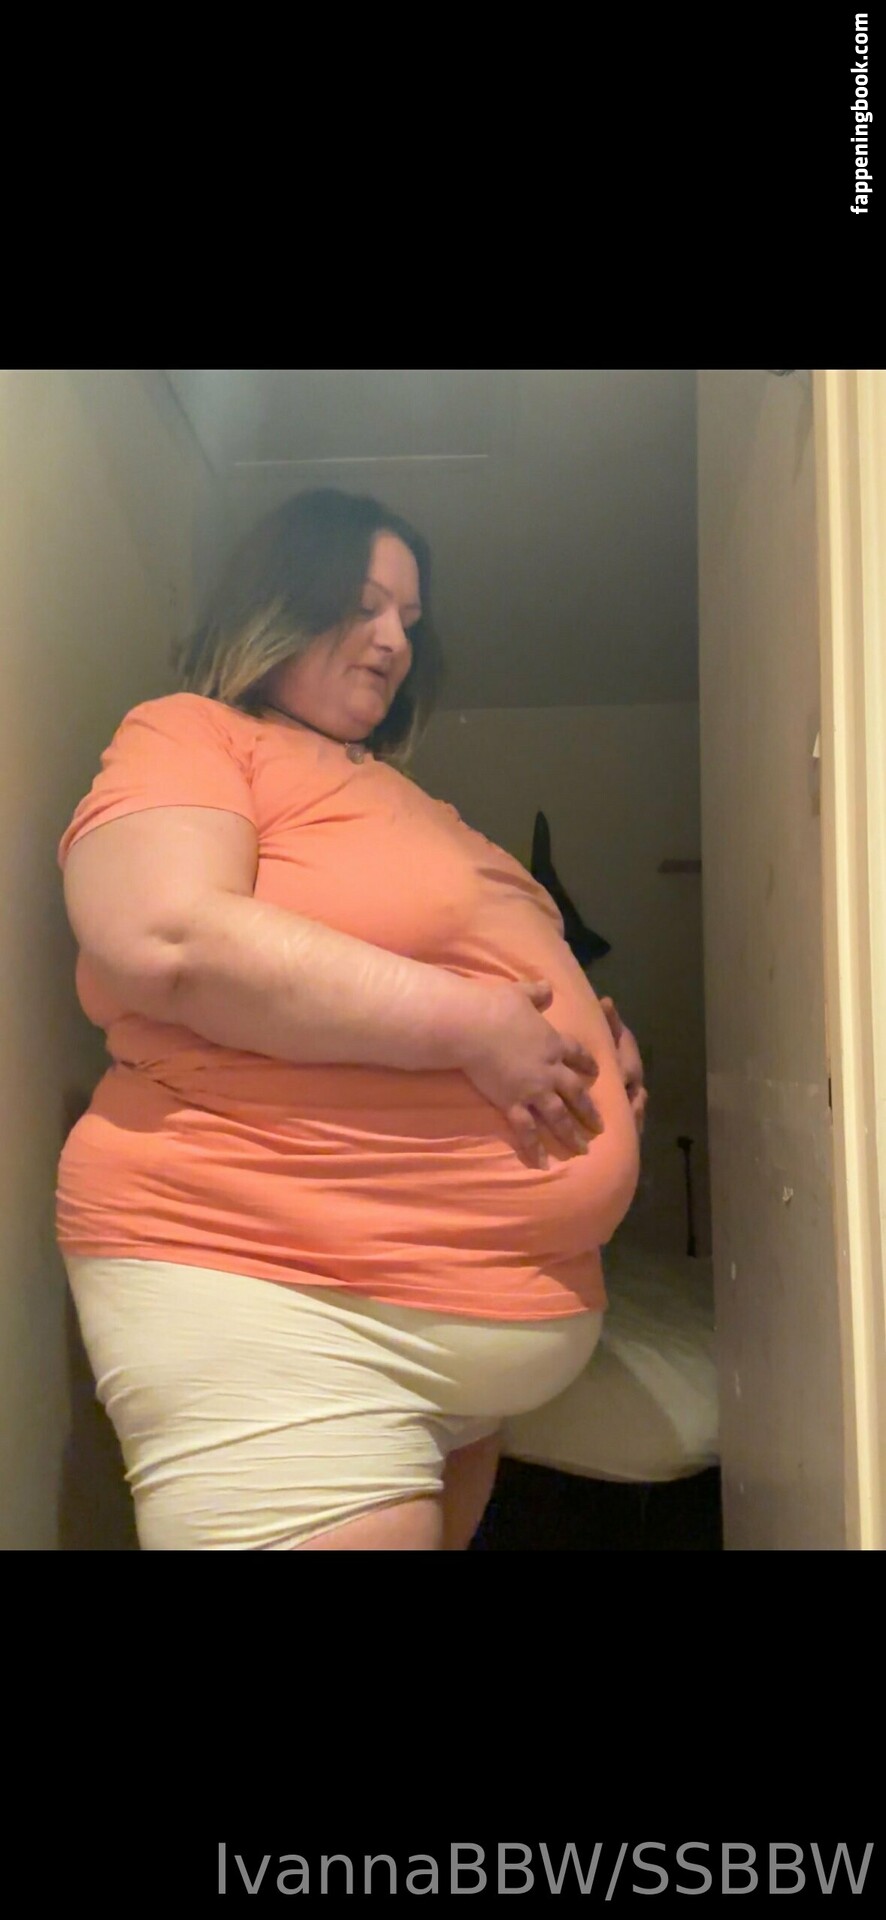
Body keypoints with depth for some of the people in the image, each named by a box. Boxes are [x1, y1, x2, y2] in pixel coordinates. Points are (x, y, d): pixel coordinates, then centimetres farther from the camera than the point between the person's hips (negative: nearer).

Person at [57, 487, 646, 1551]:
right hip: (278, 1297, -8)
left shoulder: (408, 799, 20)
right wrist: (465, 1025, -21)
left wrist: (592, 1034, 10)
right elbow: (166, 942, -23)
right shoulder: (192, 738, -3)